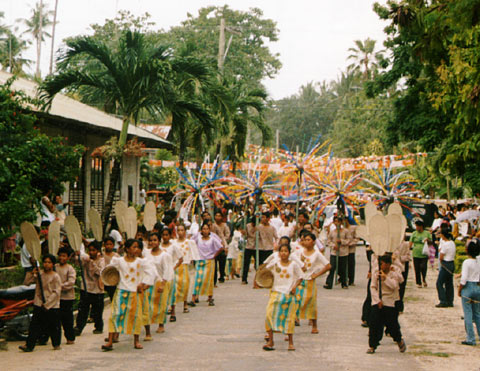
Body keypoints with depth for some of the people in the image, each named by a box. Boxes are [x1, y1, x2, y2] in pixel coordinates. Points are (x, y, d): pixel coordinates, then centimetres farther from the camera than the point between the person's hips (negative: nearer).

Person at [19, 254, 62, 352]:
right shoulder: (39, 274, 7)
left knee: (54, 326, 5)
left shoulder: (56, 277, -5)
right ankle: (29, 345, -4)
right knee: (34, 325, -3)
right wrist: (33, 275, -9)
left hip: (52, 305, -3)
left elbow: (56, 292, -10)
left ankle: (56, 344, 22)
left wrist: (47, 303, -15)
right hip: (39, 304, 3)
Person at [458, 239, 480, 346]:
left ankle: (471, 339, 2)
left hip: (468, 288, -5)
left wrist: (459, 290, -5)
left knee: (468, 314, 1)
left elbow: (463, 279, -16)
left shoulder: (467, 262, -15)